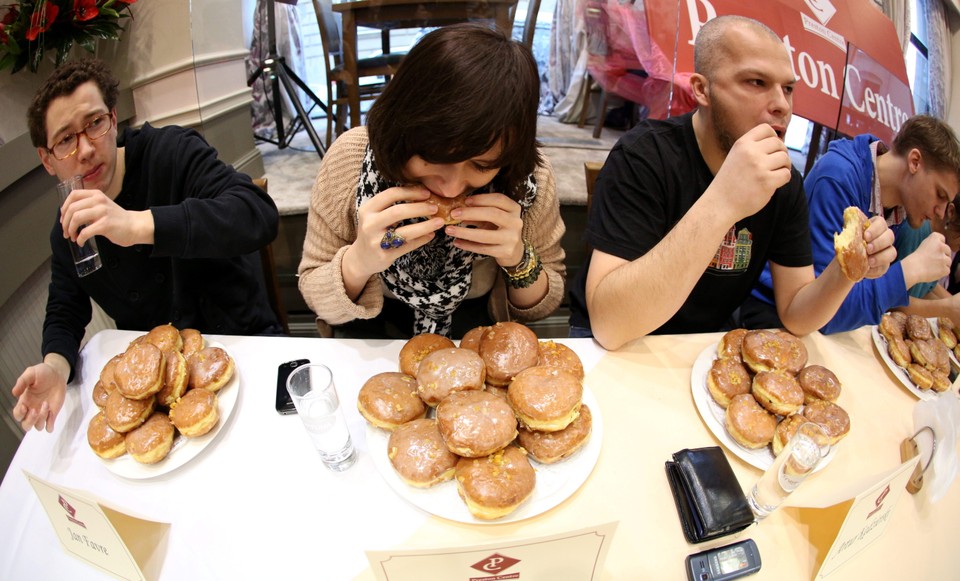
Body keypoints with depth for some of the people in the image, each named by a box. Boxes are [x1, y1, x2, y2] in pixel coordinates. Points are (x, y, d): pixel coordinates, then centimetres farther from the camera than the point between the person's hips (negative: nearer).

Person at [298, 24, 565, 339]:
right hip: (373, 333, 1)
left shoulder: (528, 176, -19)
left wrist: (518, 258, -26)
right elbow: (314, 295, -11)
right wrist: (359, 262, -31)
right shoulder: (350, 158, -20)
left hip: (479, 331, 0)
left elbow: (543, 303, -6)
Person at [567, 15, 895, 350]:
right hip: (611, 350, -5)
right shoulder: (643, 156, -20)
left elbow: (795, 315, -1)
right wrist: (721, 204, -37)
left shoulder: (784, 181, -3)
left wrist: (846, 271, -22)